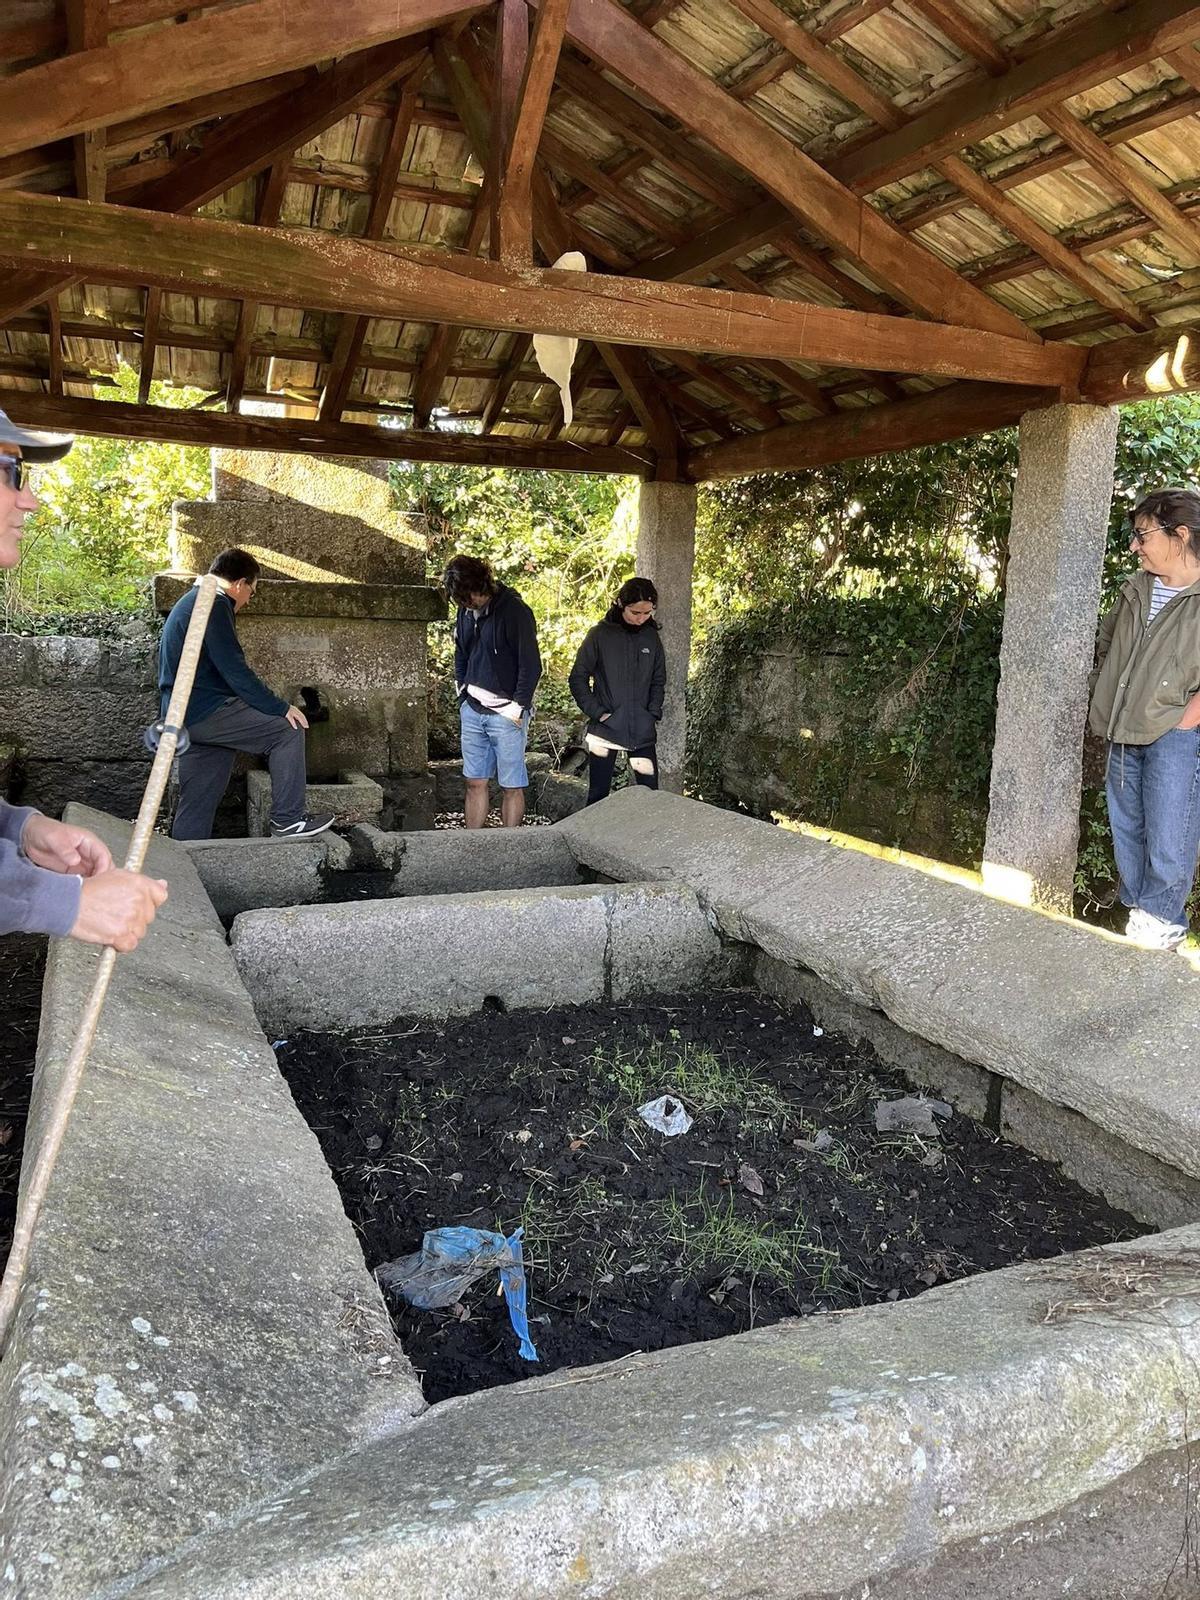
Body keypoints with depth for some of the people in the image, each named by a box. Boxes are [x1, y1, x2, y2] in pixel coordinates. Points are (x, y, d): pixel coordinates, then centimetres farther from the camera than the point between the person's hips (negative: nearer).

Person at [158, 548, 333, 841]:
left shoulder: (187, 603, 23)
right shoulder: (215, 605, -11)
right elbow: (234, 670, -18)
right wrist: (280, 707, -14)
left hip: (182, 716, 11)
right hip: (205, 710, -11)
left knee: (196, 806, 12)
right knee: (288, 728, -9)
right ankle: (287, 820, -8)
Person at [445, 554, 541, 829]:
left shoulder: (514, 610, -14)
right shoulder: (466, 612, 7)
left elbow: (531, 666, -14)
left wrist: (517, 708, -13)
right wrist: (463, 696, 12)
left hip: (505, 713, -7)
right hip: (472, 710, 7)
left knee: (511, 786, 0)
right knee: (475, 783, 9)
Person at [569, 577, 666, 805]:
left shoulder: (651, 637, 5)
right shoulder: (600, 635, -6)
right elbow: (578, 679, -2)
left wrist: (653, 714, 1)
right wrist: (597, 712, -10)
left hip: (642, 732, 3)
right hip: (605, 729, -3)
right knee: (598, 795, 3)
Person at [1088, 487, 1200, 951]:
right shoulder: (1136, 590, 9)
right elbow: (1104, 647, 22)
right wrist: (1106, 711, 17)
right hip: (1124, 735, 7)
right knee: (1126, 830, 15)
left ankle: (1161, 920, 13)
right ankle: (1135, 910, 29)